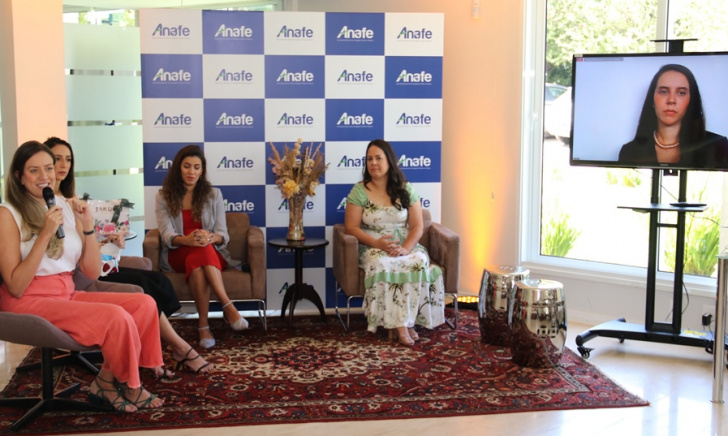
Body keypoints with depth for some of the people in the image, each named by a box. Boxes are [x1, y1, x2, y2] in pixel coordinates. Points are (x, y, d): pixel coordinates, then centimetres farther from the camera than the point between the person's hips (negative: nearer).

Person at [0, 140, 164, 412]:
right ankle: (128, 386, 1)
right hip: (28, 302, -6)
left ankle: (107, 380, -1)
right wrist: (46, 233, -20)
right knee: (115, 316, -25)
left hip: (67, 295, 6)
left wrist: (88, 226, -6)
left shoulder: (67, 207, 9)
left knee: (144, 304, -13)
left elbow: (92, 272, 7)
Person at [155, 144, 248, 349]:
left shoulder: (213, 194, 7)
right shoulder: (163, 196, 5)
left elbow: (222, 235, -2)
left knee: (197, 260, -37)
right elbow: (167, 236, -9)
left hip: (212, 254, 1)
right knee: (200, 252, -37)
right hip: (178, 256, 0)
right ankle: (228, 306, -41)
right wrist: (186, 240, -33)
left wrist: (210, 238, -29)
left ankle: (203, 325, -44)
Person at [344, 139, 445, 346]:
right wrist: (377, 243, -20)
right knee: (381, 265, -37)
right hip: (373, 248, -2)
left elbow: (417, 226, 1)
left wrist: (406, 248, -19)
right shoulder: (359, 191, 0)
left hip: (405, 247, 2)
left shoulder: (406, 189, 4)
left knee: (419, 262, -32)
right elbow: (351, 227, -4)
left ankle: (399, 324, -26)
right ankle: (402, 325, -31)